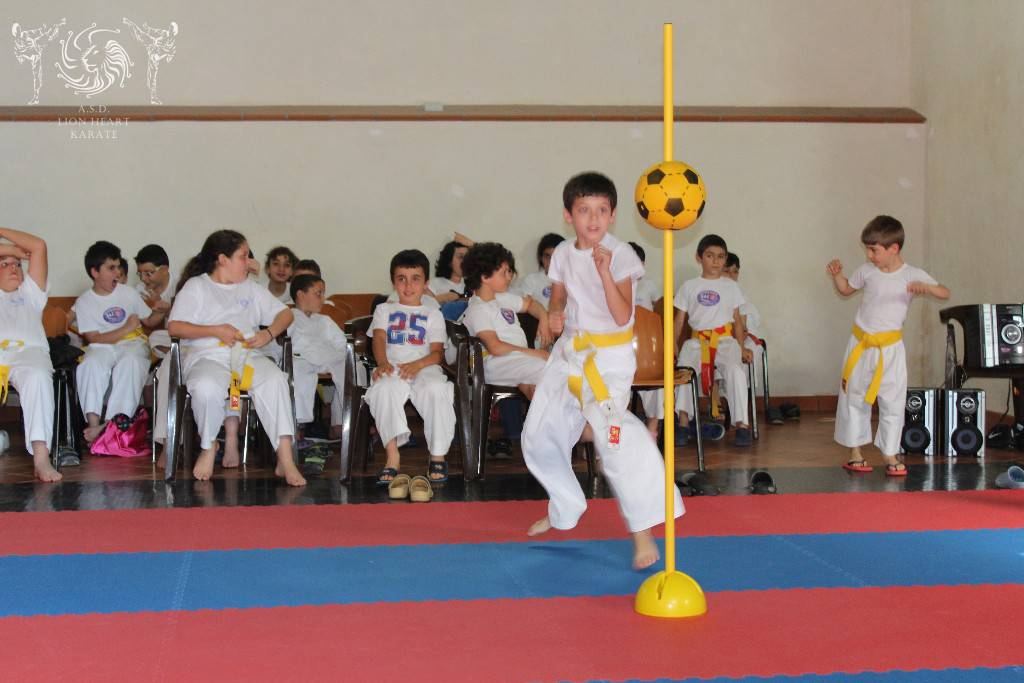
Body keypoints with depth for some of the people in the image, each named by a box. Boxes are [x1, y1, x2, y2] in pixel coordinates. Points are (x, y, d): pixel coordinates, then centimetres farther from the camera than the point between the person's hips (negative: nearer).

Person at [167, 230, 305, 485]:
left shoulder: (251, 288, 25)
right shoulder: (196, 286, 11)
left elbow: (285, 313, 24)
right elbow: (174, 326, 0)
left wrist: (268, 334, 2)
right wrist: (216, 331, -10)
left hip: (247, 354, 3)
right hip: (207, 356, -3)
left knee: (276, 380, -31)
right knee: (207, 388, -39)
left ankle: (285, 460, -35)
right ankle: (209, 447, -7)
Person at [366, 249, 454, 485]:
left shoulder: (433, 314, 22)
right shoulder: (384, 309, 26)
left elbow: (437, 352, 7)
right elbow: (379, 338, 5)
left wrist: (418, 364, -17)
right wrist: (382, 362, -19)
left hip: (425, 367, 0)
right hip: (392, 367, 0)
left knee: (437, 388, -36)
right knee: (384, 388, -37)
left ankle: (438, 456, -24)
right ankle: (392, 455, -37)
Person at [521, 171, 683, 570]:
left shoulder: (620, 255, -12)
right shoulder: (563, 254, 5)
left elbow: (622, 316, -19)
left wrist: (605, 272, -30)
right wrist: (555, 314, -5)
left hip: (608, 358, -7)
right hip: (569, 353, 7)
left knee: (614, 434, -26)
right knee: (539, 437, 15)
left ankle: (643, 531, -21)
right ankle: (565, 509, 40)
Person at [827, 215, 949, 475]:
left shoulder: (913, 275, -8)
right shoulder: (866, 271, -1)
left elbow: (945, 293, -10)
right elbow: (846, 289, 17)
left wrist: (926, 287, -29)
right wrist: (837, 275, -2)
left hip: (890, 348, -2)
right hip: (860, 344, 2)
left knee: (893, 402, 0)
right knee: (853, 398, 6)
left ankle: (890, 455, 11)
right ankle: (855, 452, 18)